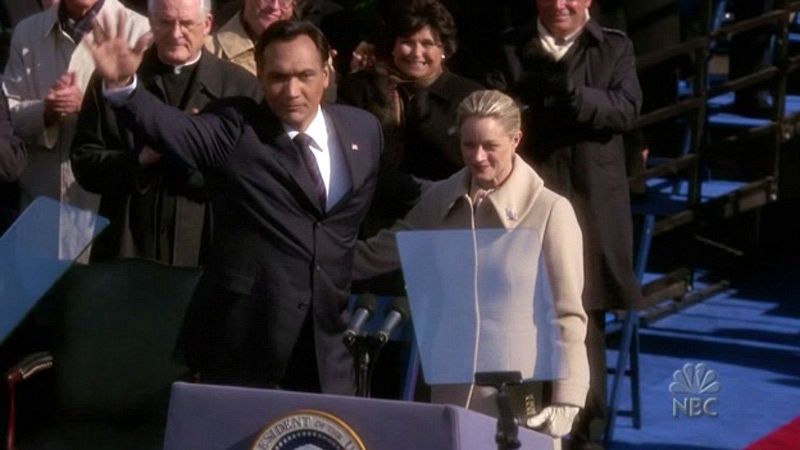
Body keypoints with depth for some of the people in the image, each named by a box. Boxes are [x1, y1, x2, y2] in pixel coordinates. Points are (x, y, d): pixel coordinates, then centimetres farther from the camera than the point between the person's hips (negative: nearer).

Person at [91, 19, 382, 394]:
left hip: (325, 348, 4)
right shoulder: (235, 128, -6)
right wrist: (122, 86, -40)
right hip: (243, 342, -4)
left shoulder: (362, 129, 8)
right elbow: (173, 128, -24)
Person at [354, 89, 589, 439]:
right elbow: (378, 254, 21)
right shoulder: (441, 200, 6)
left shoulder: (549, 211, -9)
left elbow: (567, 316, -7)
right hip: (451, 393, 5)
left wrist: (565, 404, -10)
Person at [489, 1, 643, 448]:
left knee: (586, 325, 6)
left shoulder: (614, 47, 6)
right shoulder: (512, 49, 6)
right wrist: (521, 95, -25)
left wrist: (575, 93, -25)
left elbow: (628, 109, -8)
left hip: (592, 206, 0)